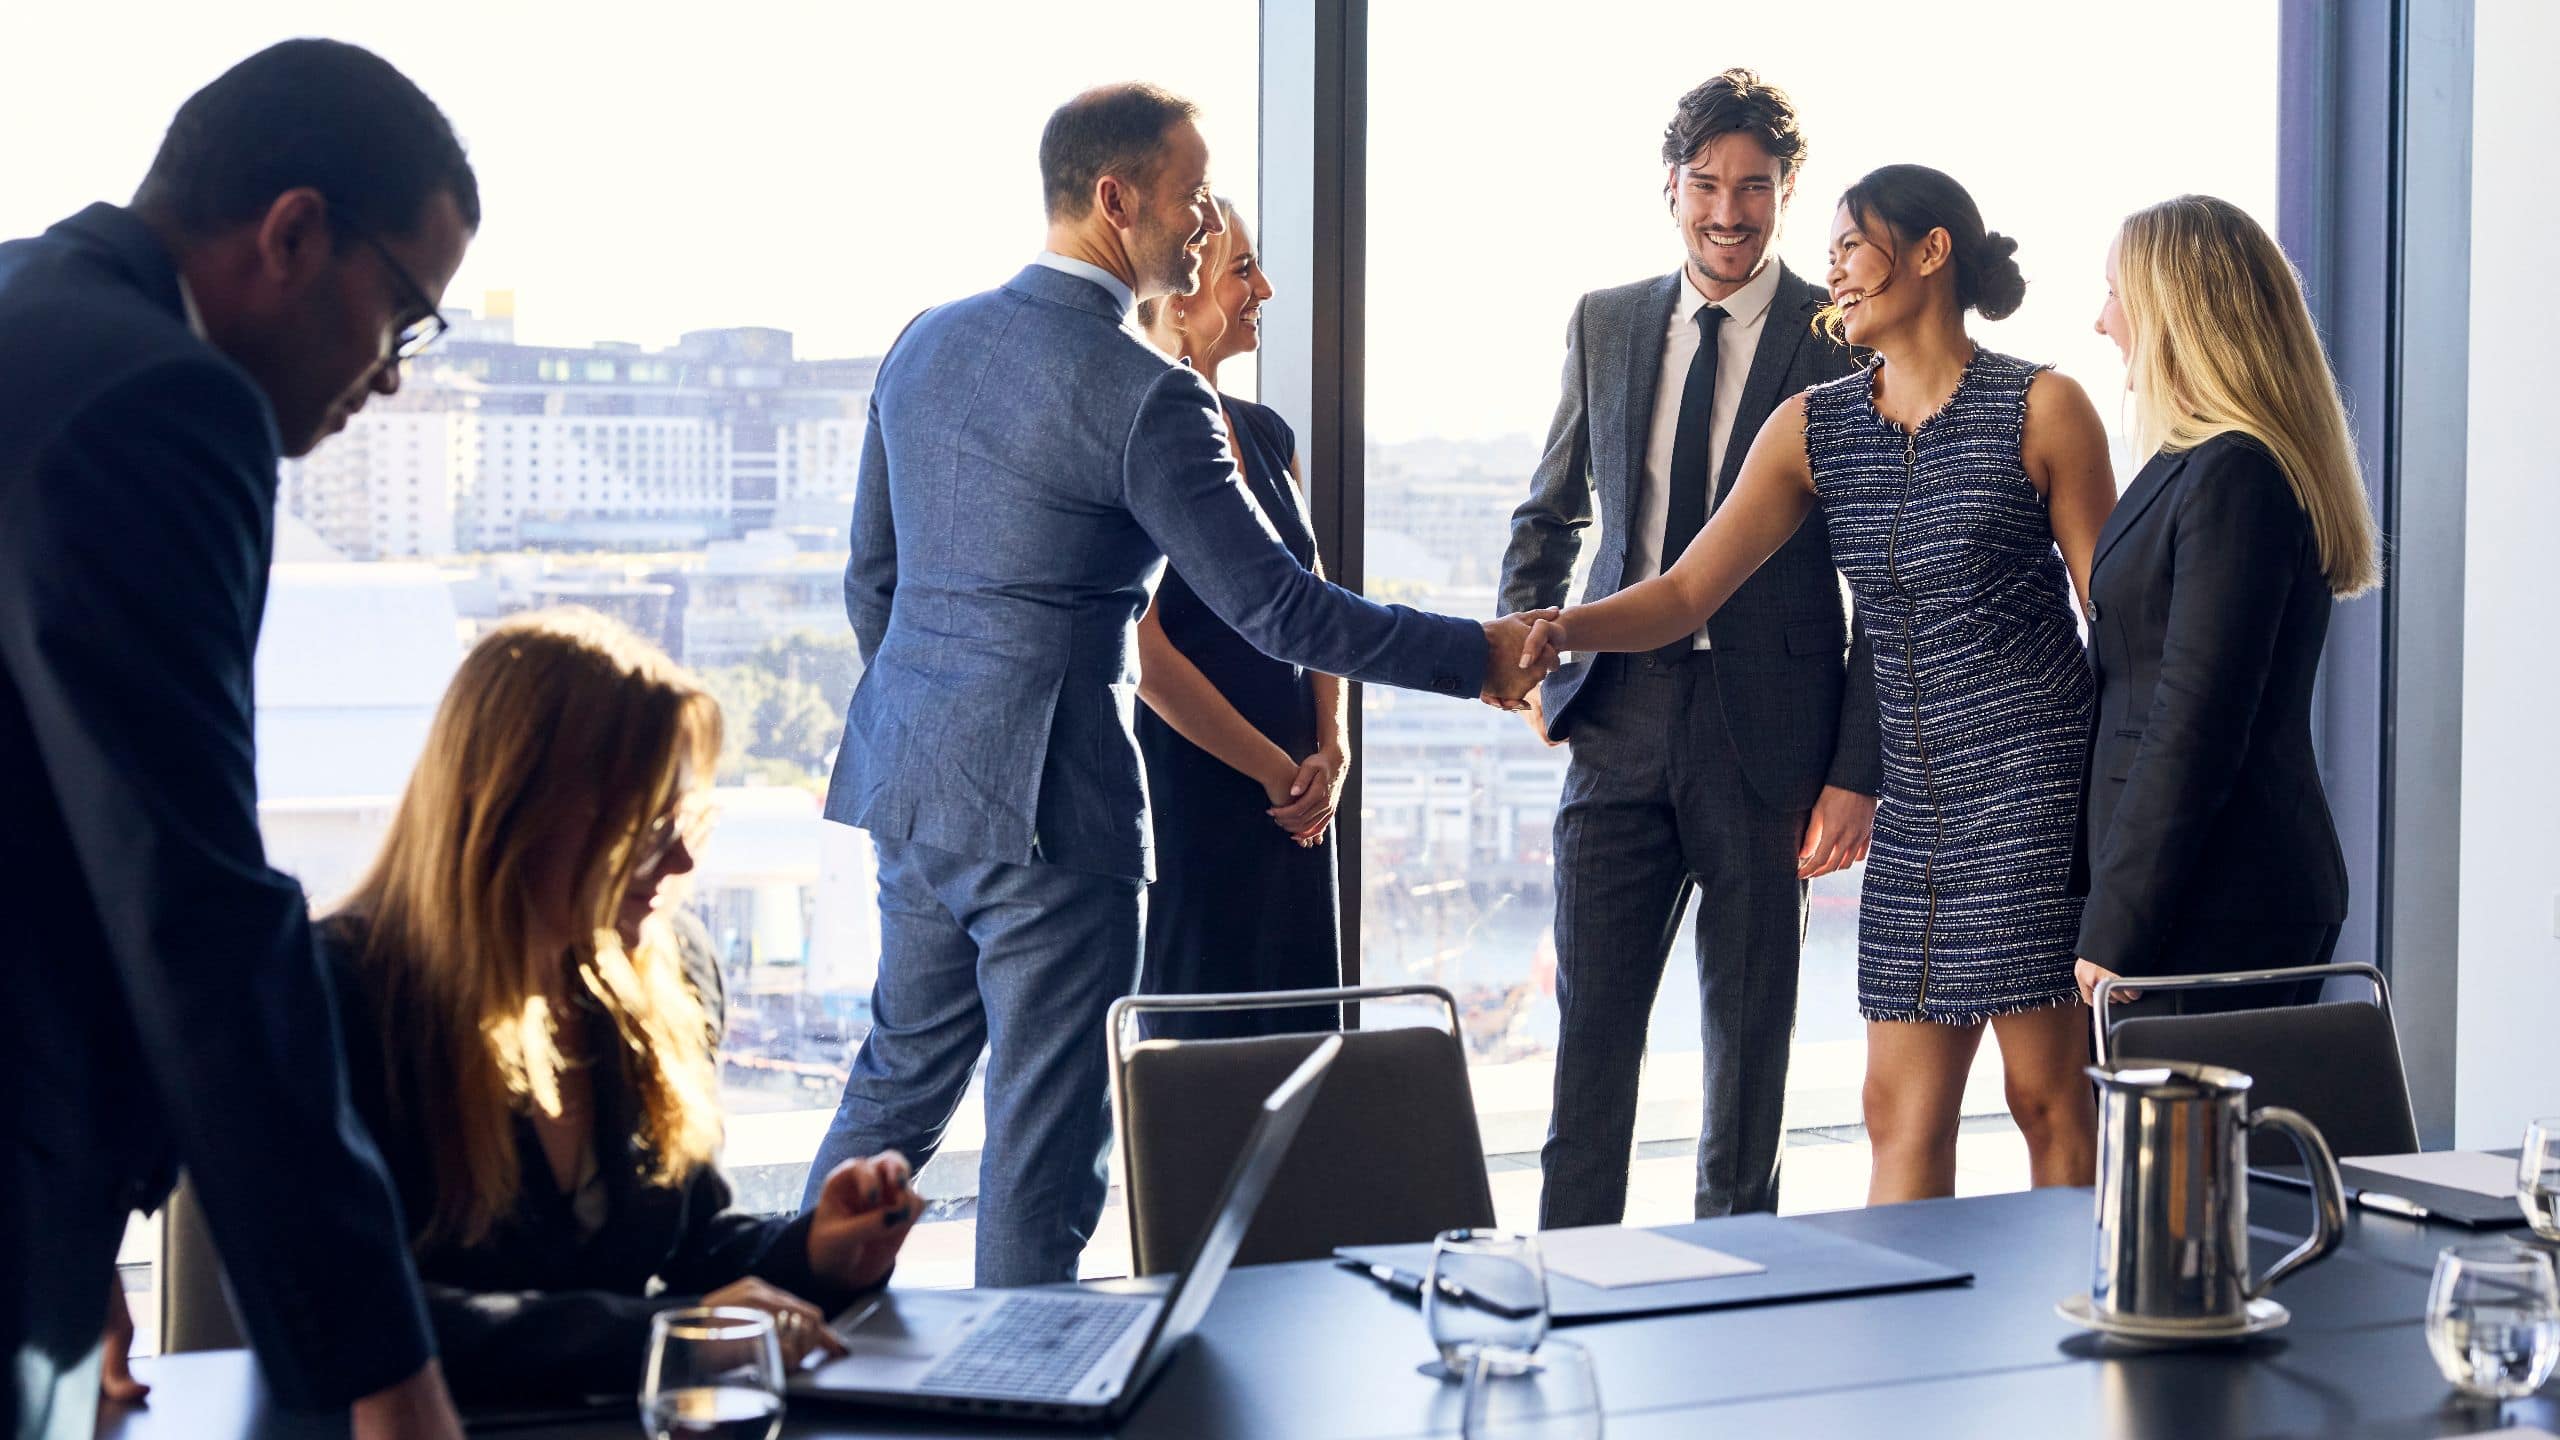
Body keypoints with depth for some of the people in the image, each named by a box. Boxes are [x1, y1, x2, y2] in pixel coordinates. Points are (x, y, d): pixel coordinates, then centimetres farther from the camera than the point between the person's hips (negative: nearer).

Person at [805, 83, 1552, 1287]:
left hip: (911, 781, 8)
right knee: (1045, 1131, 3)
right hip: (1046, 804, -8)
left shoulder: (926, 342, 8)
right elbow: (1275, 608, -15)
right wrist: (1478, 655, -6)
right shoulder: (1144, 396, -16)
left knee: (901, 1074, 21)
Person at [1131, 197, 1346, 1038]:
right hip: (1188, 788, -8)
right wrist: (1273, 770, -11)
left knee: (1297, 1028, 9)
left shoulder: (1266, 433, 13)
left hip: (1290, 803, 8)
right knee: (1196, 1037, 1)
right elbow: (1145, 653, -17)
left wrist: (1331, 750, 0)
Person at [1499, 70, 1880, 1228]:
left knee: (1750, 1027, 8)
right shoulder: (1605, 323, 10)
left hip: (1768, 729, -3)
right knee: (1590, 1016, 1)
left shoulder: (1846, 343, -4)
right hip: (1621, 718, 3)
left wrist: (1858, 769, -9)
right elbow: (1551, 510, 20)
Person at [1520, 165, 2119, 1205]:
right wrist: (1562, 630, -15)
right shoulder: (1813, 426, 10)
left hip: (2037, 777, -5)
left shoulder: (2041, 409, -3)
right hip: (1916, 794, 5)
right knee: (1901, 1111, 2)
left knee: (2047, 1098, -2)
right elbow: (1689, 590, 3)